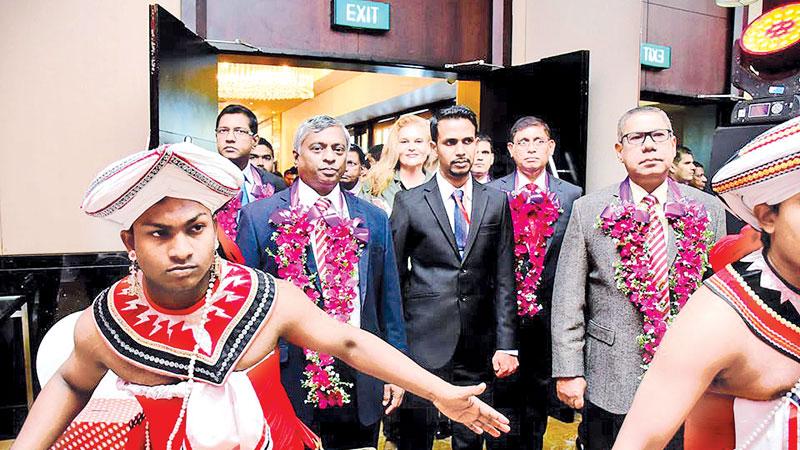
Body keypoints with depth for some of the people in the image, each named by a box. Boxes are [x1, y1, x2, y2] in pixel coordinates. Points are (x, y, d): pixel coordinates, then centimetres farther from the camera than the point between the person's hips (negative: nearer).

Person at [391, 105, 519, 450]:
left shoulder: (497, 202, 5)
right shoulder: (408, 202, -2)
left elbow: (504, 279, 4)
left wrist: (506, 345, 0)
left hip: (478, 346, 2)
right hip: (423, 342, -2)